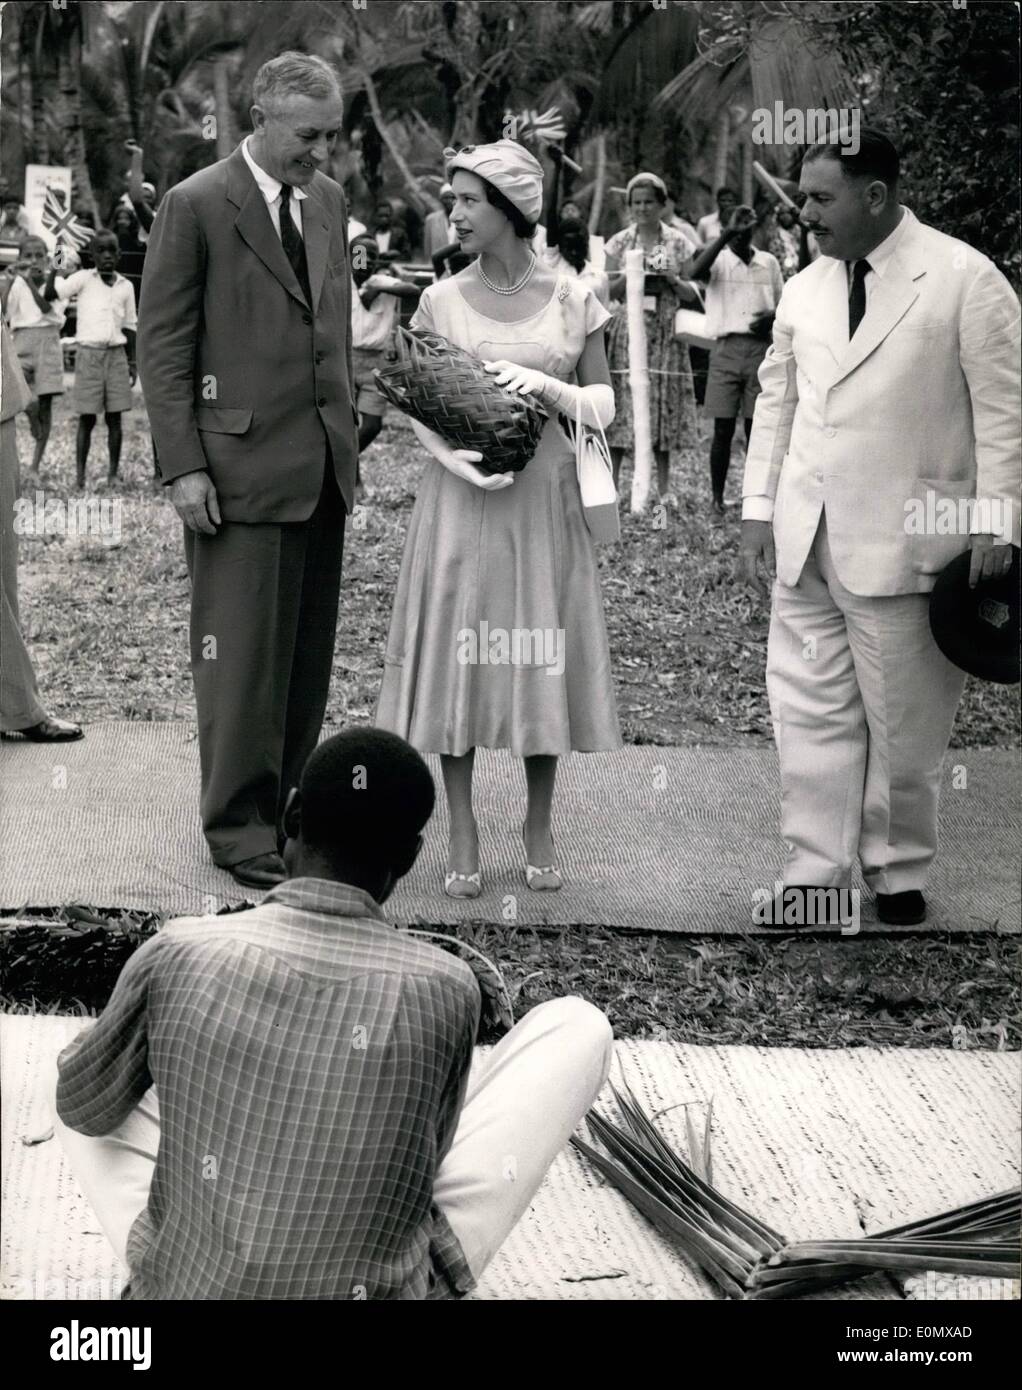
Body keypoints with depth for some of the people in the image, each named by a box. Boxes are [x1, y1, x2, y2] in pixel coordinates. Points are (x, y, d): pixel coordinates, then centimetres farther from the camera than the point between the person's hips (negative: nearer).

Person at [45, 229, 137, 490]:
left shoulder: (125, 286, 9)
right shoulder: (83, 279, 0)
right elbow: (49, 295, -9)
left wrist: (132, 362, 11)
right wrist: (56, 263, -8)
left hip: (116, 354, 3)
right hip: (88, 352, -3)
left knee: (114, 418, 3)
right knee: (87, 418, -3)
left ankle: (114, 473, 7)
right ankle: (80, 476, 0)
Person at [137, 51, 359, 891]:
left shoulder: (329, 201, 13)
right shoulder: (196, 207, -7)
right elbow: (163, 347, -7)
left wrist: (348, 436, 13)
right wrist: (183, 466, -13)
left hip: (323, 467, 6)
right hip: (242, 466, -6)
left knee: (308, 653, 8)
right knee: (244, 651, -3)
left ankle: (287, 807, 18)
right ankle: (239, 828, 8)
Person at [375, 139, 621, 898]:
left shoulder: (571, 299, 0)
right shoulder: (442, 300, 1)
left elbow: (604, 405, 2)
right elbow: (417, 405, 4)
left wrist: (545, 384, -15)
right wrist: (454, 456, -15)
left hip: (544, 501, 0)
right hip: (462, 497, 0)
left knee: (541, 657, 5)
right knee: (458, 657, 1)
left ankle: (540, 827, 20)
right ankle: (463, 833, 11)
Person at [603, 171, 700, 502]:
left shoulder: (678, 243, 5)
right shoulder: (620, 243, 7)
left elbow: (693, 294, 6)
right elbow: (608, 291, 4)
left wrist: (672, 280, -13)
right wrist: (629, 277, -14)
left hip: (665, 334, 0)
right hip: (627, 332, 0)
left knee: (663, 409, 2)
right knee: (622, 409, -6)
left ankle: (664, 490, 10)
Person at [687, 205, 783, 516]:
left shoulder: (769, 262, 11)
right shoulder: (719, 260, 2)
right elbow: (695, 272, -21)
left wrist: (772, 318, -4)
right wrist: (726, 234, -22)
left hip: (760, 347, 2)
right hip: (726, 348, -2)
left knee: (756, 426, 4)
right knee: (723, 428, -1)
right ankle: (717, 497, 6)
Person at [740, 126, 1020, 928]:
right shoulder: (804, 290, 10)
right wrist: (760, 509, 11)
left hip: (904, 544, -5)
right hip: (805, 539, 5)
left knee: (904, 719, 5)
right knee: (810, 709, 6)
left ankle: (898, 872, 20)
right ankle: (817, 869, 14)